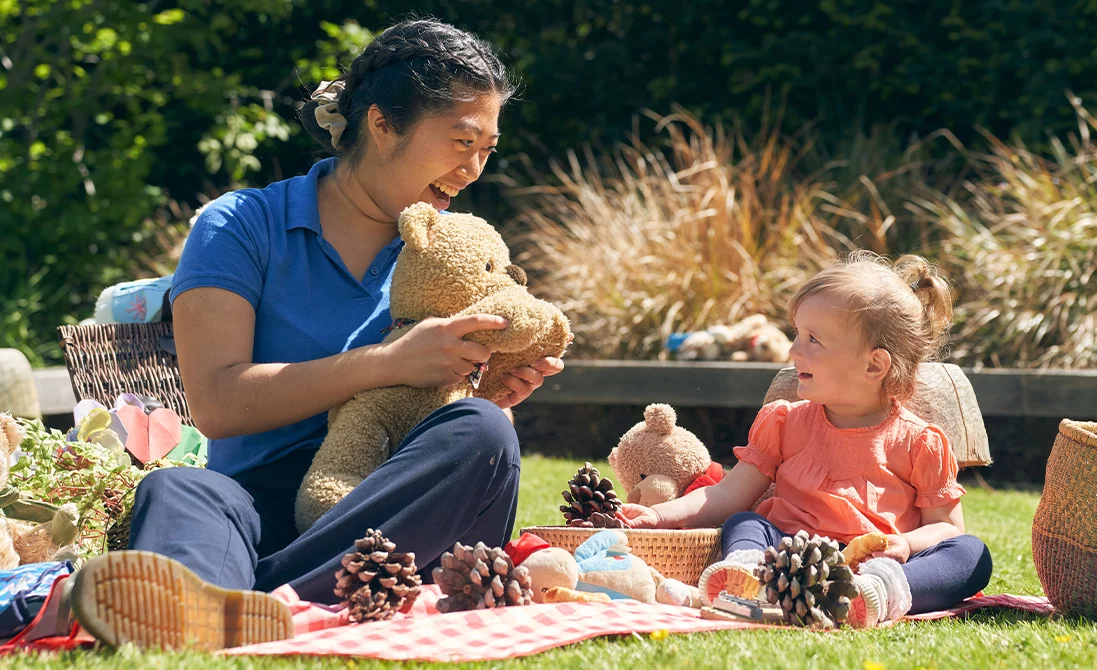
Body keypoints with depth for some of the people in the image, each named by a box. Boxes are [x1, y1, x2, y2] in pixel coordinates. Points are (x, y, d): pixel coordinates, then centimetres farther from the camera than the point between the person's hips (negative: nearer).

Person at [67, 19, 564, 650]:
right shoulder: (242, 226, 6)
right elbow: (216, 403, -8)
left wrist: (497, 398, -7)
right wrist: (386, 364, -15)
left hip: (402, 515, 3)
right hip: (269, 499, -2)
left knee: (481, 434, -29)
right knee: (178, 490, -35)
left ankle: (252, 602, -44)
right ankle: (187, 603, -72)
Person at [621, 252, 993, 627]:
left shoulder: (918, 442, 10)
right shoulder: (784, 422, 18)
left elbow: (946, 525, 12)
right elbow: (729, 496, 15)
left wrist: (906, 544, -11)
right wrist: (660, 516, -1)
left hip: (876, 561, -2)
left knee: (971, 553, -26)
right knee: (743, 524, -23)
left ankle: (885, 589, -56)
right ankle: (745, 572, -57)